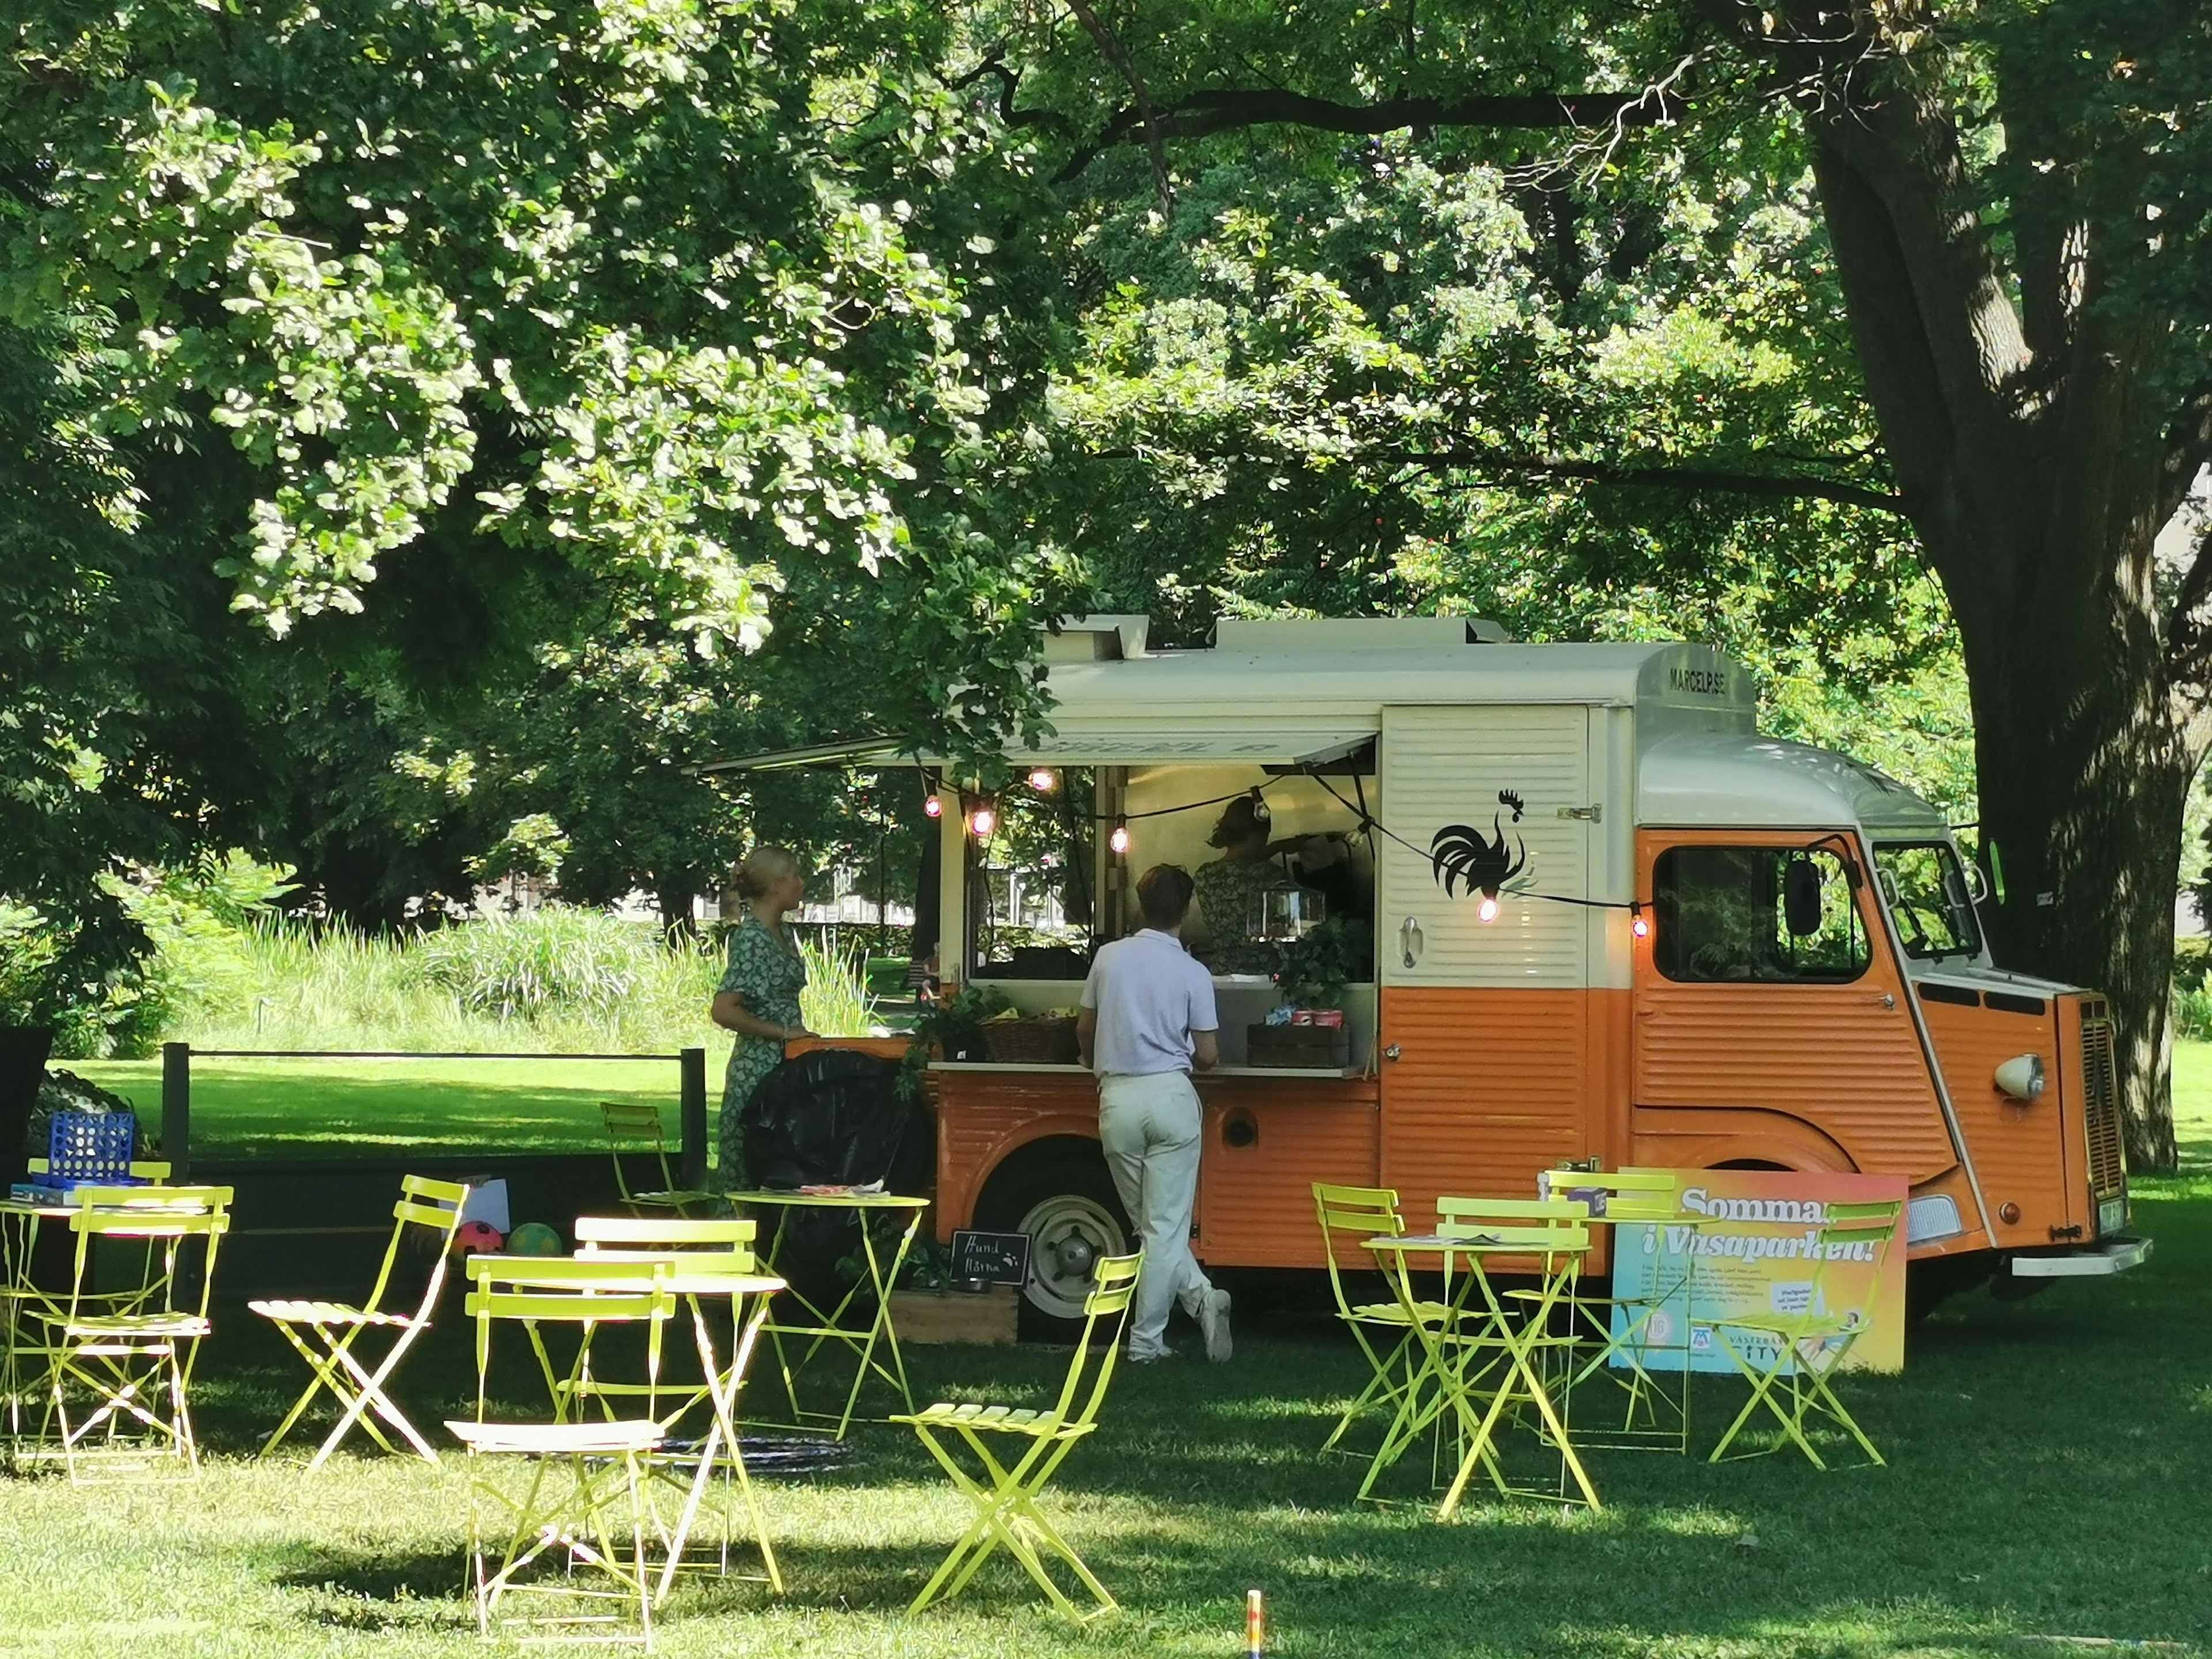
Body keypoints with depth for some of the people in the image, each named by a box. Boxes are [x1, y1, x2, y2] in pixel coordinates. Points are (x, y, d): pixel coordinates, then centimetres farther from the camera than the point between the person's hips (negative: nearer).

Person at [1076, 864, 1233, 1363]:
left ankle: (1198, 1295, 0)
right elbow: (1208, 1056, -3)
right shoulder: (1193, 973, -5)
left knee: (1148, 1224, 12)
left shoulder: (1109, 957, 2)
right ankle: (1146, 1339, -4)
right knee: (1166, 1226, 1)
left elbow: (1085, 1029, 16)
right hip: (1170, 1096, -2)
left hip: (1118, 1097, 2)